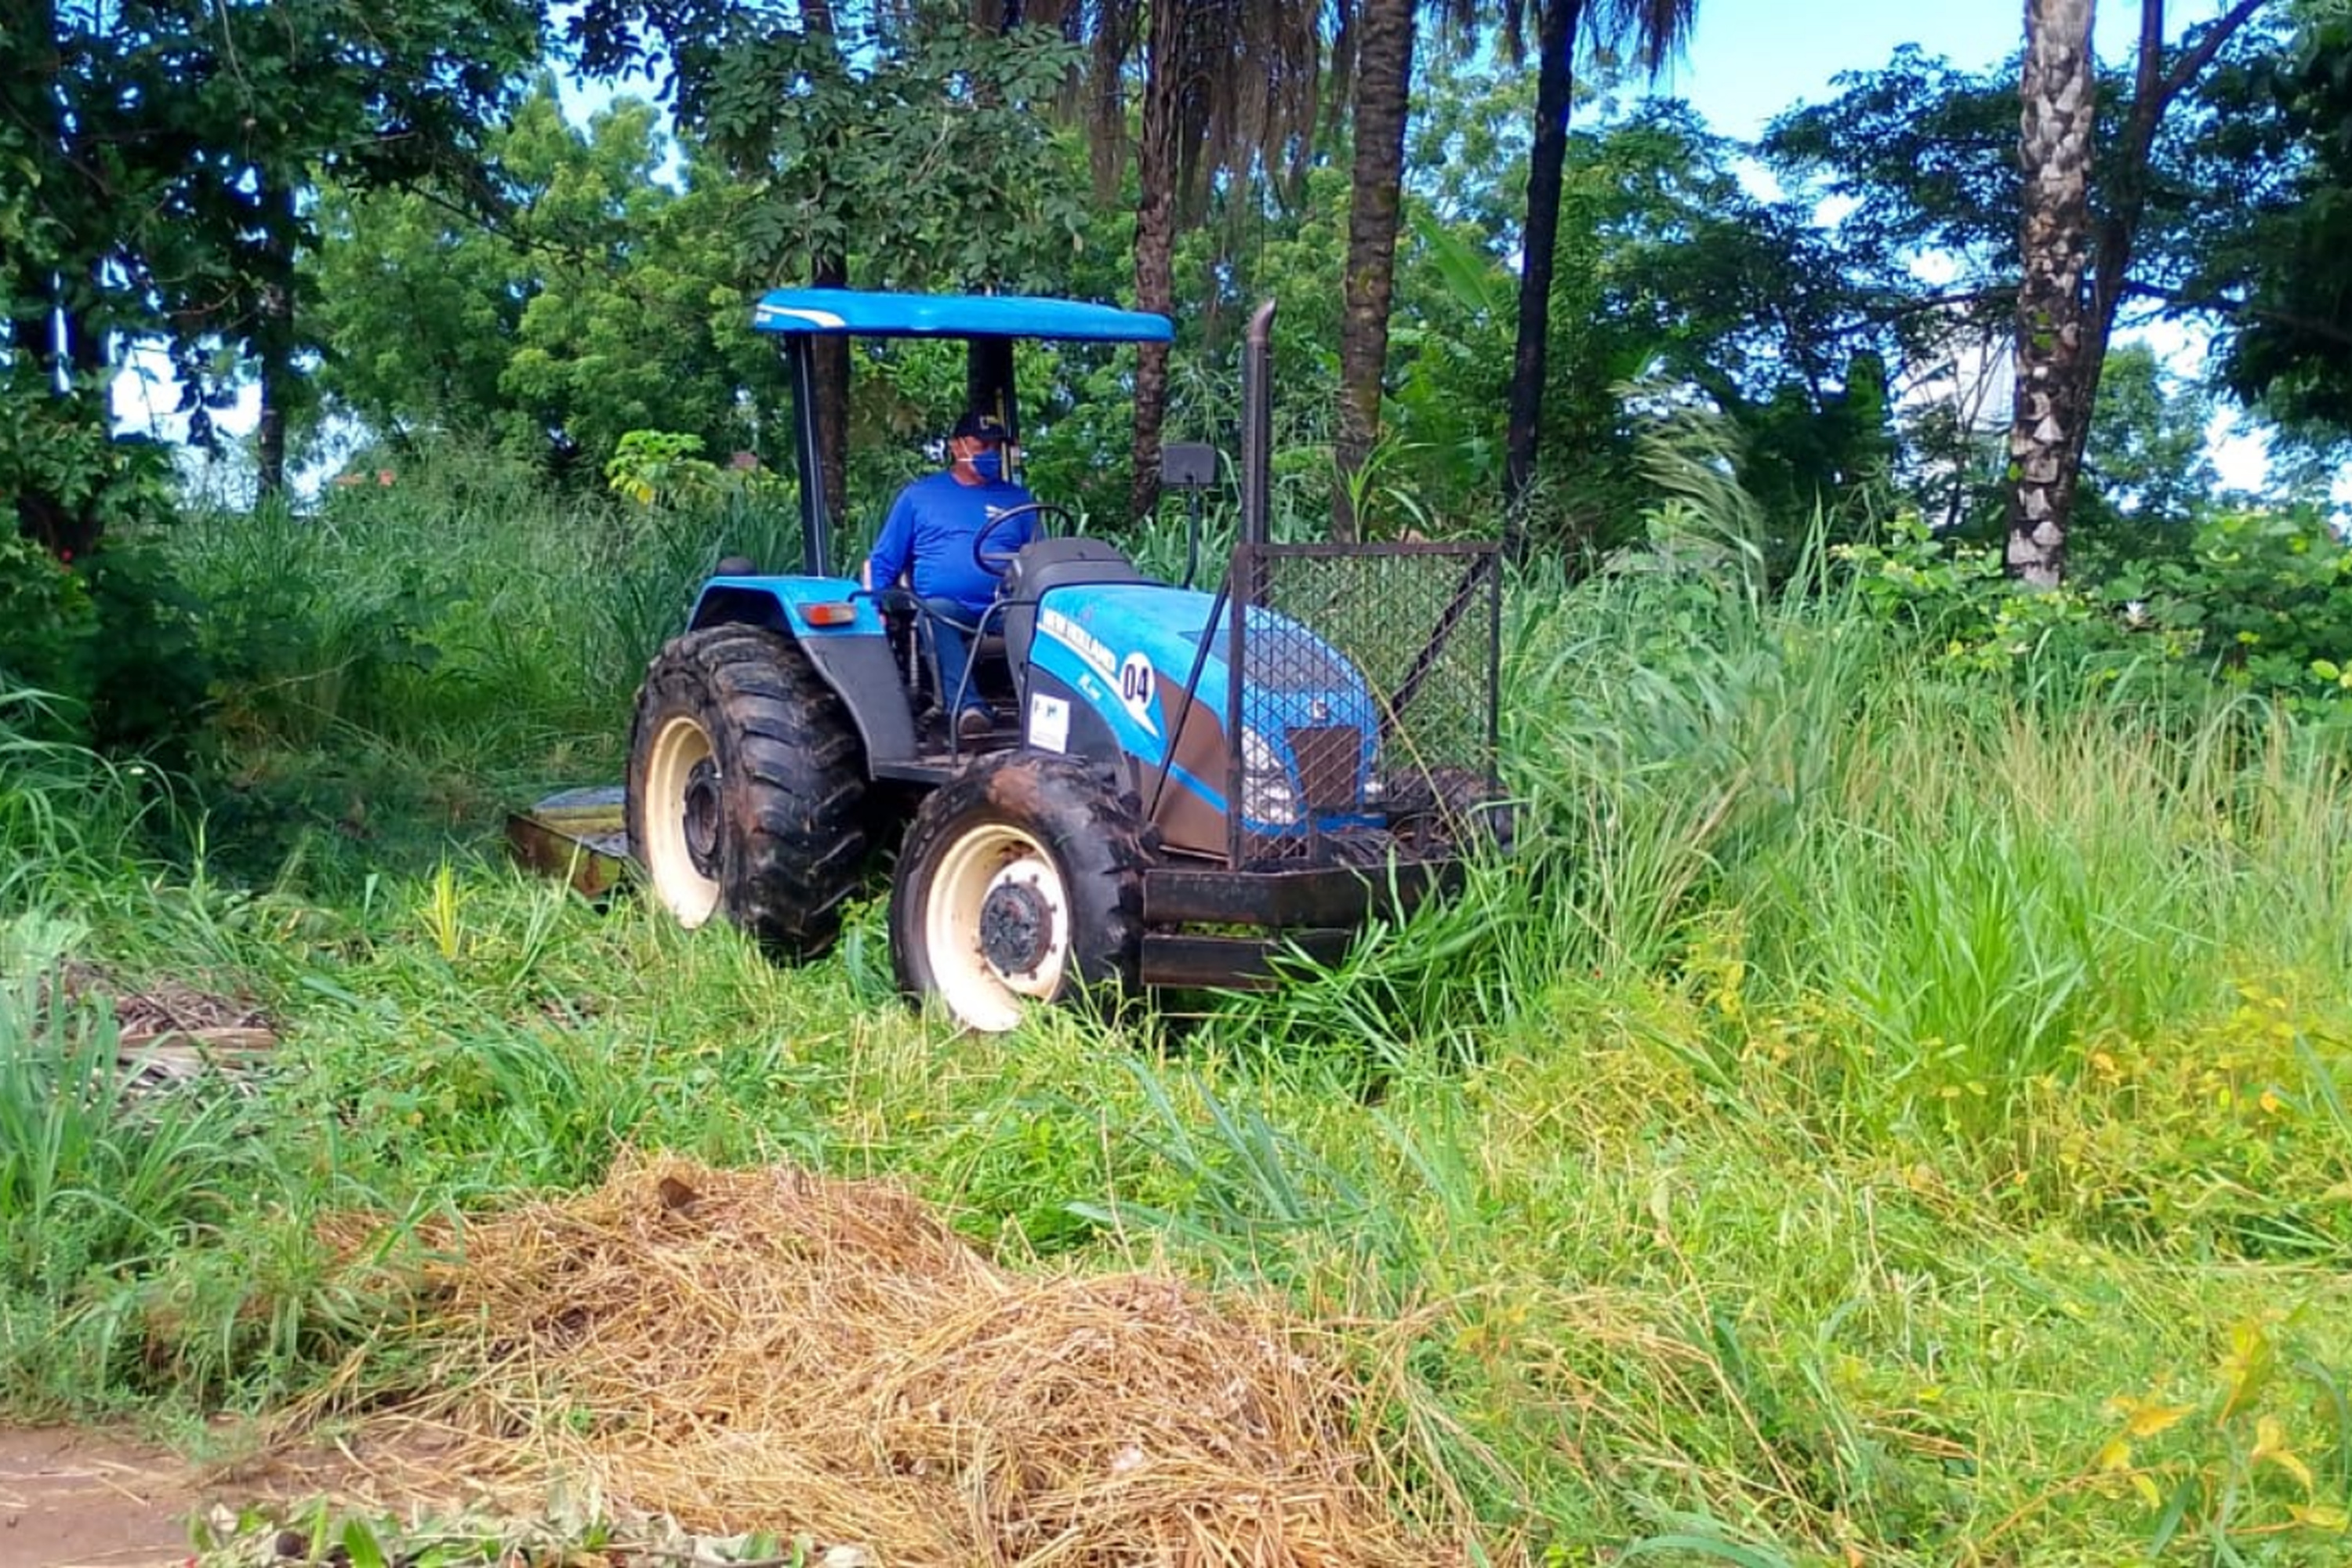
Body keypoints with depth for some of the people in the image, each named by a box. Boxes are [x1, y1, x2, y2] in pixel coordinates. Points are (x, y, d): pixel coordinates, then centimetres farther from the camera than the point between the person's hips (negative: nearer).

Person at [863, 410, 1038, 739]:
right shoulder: (918, 495, 19)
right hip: (946, 608, -1)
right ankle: (968, 707, -51)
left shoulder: (1018, 499, 23)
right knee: (934, 613, -37)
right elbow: (883, 563, 17)